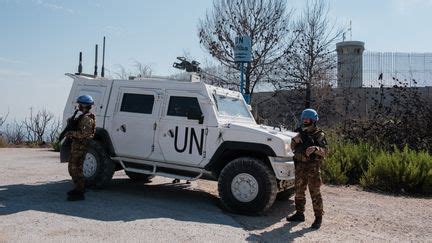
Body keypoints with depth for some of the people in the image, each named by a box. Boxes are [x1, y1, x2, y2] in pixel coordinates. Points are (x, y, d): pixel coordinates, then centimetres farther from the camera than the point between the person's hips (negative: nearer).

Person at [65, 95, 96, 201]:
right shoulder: (83, 117, 17)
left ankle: (79, 193, -5)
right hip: (76, 145, 11)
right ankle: (80, 188, 29)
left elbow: (84, 134, -26)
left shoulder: (87, 118, -17)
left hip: (80, 146, -11)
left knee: (76, 169, -9)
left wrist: (71, 133, -18)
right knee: (72, 167, 19)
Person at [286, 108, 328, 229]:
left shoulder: (319, 134, -5)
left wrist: (315, 148, -32)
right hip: (300, 166, 7)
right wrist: (294, 140, -5)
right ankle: (299, 214, 27)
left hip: (312, 166, -7)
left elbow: (325, 151, -14)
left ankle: (318, 217, 4)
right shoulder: (301, 132, 13)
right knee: (299, 191, 14)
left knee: (315, 193, -4)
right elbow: (293, 148, 15)